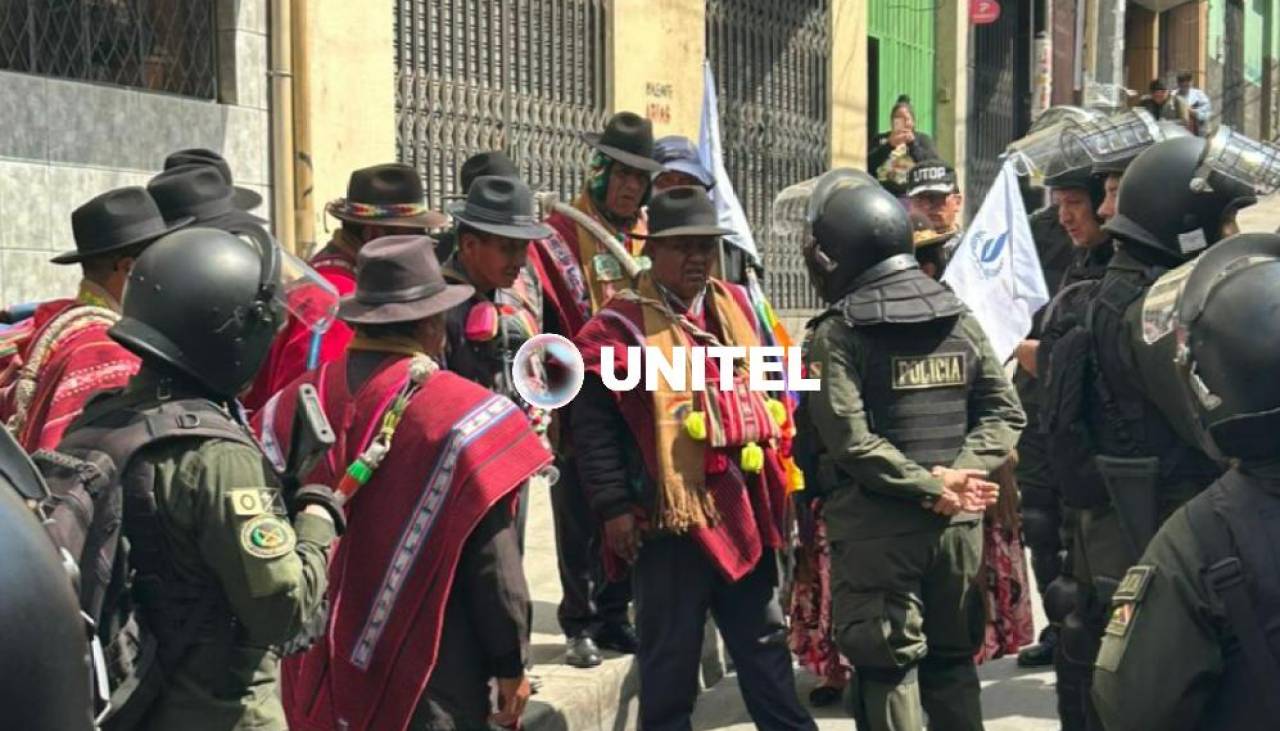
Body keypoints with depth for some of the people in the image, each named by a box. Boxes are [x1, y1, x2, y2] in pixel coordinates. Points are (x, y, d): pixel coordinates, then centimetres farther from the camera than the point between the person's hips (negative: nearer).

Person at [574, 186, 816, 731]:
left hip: (743, 509, 6)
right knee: (670, 656, 6)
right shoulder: (619, 326, -8)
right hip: (670, 514, -6)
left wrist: (775, 482, 17)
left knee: (764, 643, 16)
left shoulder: (736, 306, 11)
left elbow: (765, 390, 20)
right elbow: (593, 426, -11)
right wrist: (614, 506, -15)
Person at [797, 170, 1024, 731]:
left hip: (874, 530, -5)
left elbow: (850, 440, -19)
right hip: (957, 523, 5)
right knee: (953, 661, 17)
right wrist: (961, 473, -6)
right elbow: (1004, 413, 4)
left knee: (887, 668, 3)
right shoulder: (959, 319, 8)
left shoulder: (838, 333, -9)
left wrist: (930, 487, -14)